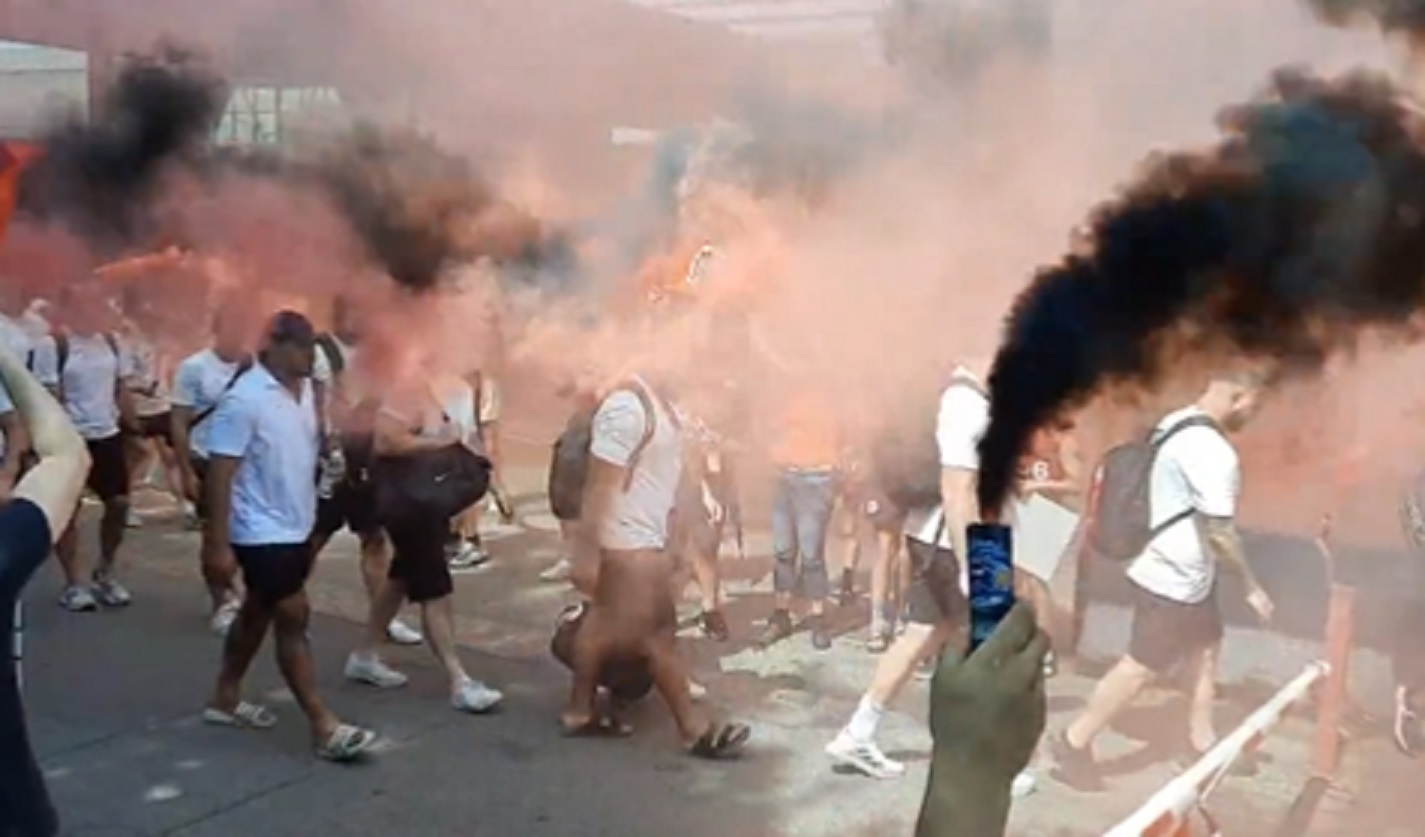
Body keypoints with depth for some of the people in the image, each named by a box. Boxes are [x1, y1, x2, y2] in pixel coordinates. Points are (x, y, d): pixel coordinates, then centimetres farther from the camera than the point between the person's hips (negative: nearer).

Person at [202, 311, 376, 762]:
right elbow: (220, 474, -19)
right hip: (263, 533, -8)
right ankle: (324, 728, -1)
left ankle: (225, 699, 35)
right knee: (293, 621, -6)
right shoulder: (244, 400, -19)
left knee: (258, 614, 19)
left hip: (296, 528, 8)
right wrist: (217, 544, -20)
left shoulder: (305, 390, 6)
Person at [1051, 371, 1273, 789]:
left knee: (1205, 649, 20)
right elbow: (1219, 532, -24)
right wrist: (1251, 586, -12)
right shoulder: (1211, 451, -26)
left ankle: (1201, 740, 34)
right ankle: (1074, 743, 11)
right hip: (1173, 579, -10)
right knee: (1141, 667, 1)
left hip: (1186, 573, 10)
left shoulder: (1177, 423, 4)